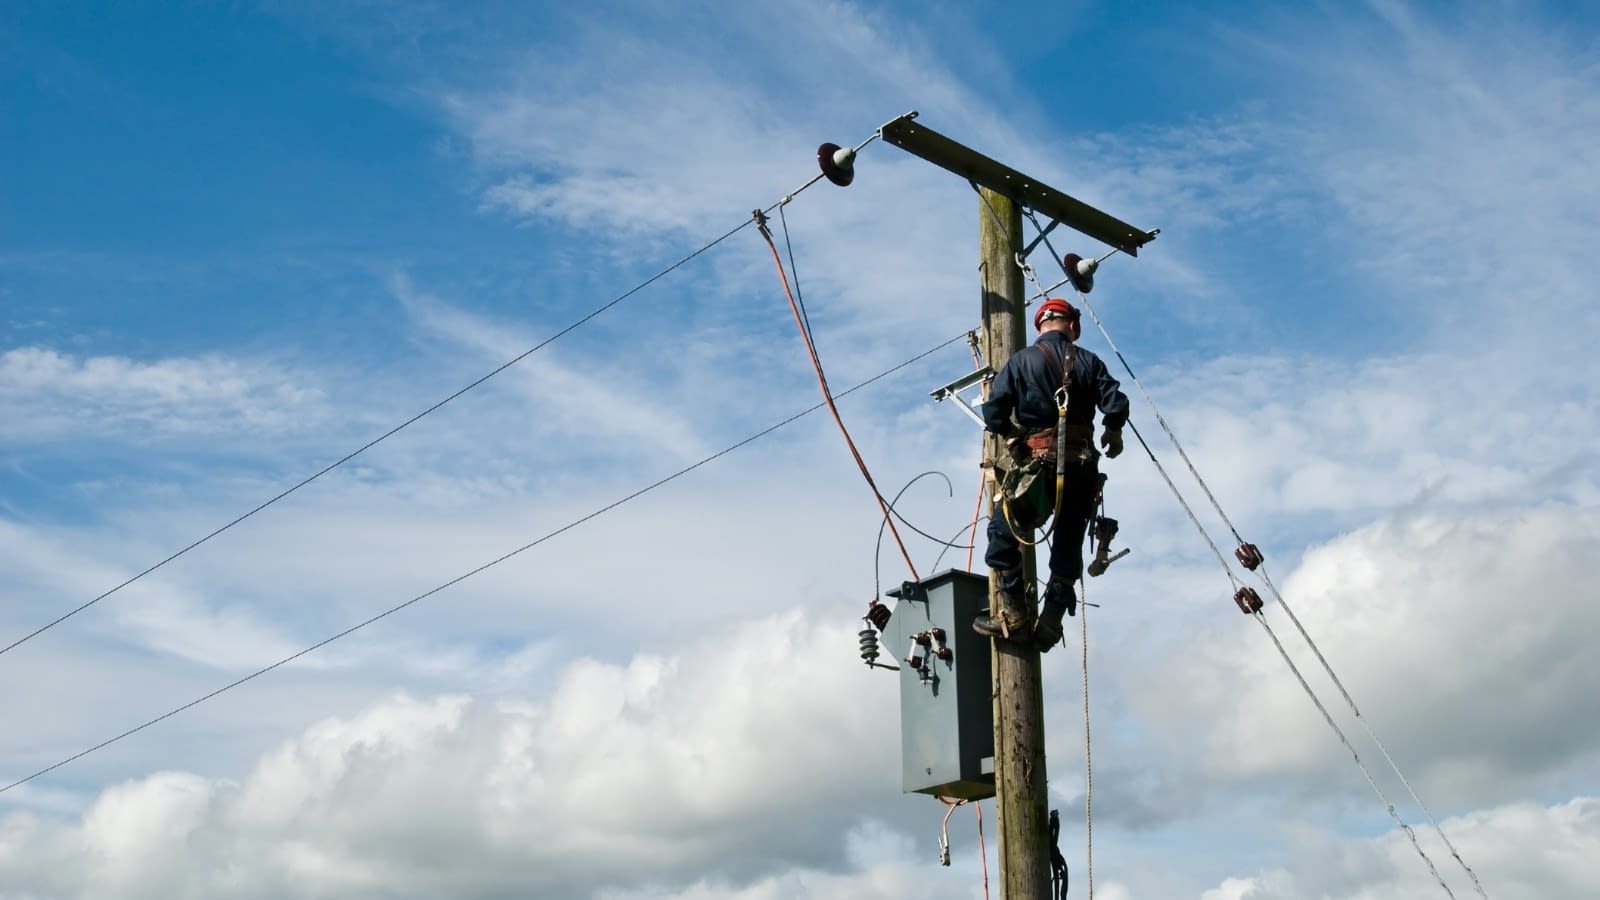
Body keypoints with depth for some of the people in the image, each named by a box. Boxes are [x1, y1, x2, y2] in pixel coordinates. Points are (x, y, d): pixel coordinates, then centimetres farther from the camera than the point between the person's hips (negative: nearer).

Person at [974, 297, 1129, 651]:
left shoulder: (1021, 361, 0)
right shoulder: (1088, 361, 5)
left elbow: (994, 412, -7)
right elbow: (1116, 405, -5)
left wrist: (1013, 435, 12)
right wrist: (1113, 433, 15)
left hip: (1039, 463, -3)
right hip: (1082, 465, 3)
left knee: (1002, 531, 8)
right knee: (1069, 543, 13)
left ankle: (1014, 616, 2)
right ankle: (1050, 622, 10)